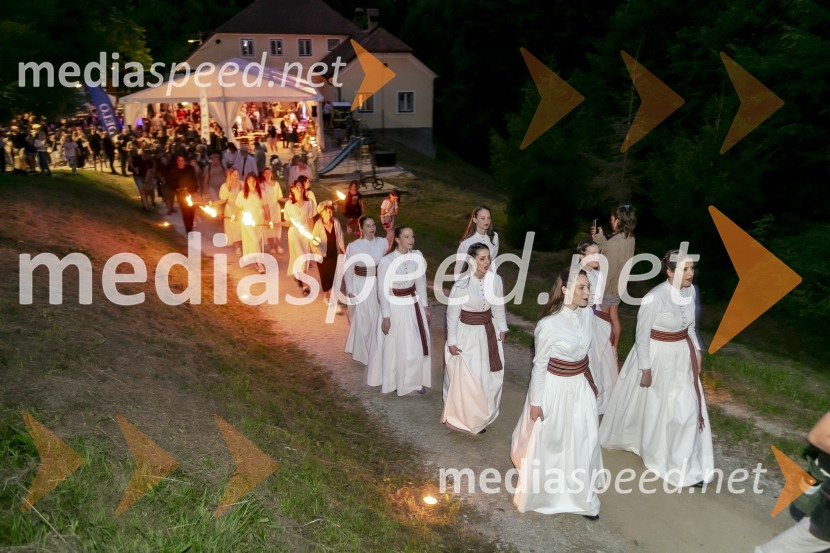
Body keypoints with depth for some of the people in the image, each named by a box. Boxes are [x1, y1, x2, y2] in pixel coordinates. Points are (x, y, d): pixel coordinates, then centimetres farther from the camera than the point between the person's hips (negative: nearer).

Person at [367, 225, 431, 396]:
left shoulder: (417, 256, -5)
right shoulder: (386, 261, -19)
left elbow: (421, 283, 6)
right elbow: (383, 290, -13)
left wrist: (425, 306, 8)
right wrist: (386, 316, -12)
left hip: (413, 304, 5)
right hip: (394, 306, -5)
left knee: (416, 345, 12)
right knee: (393, 345, 9)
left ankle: (413, 382, 30)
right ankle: (388, 381, 28)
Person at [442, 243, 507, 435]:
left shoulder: (495, 280, -10)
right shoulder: (461, 284, -22)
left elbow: (498, 306, 7)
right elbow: (452, 314, -12)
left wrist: (502, 328, 11)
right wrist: (452, 341, -9)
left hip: (488, 333, 5)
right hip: (467, 334, -5)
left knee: (490, 376, 15)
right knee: (466, 379, 5)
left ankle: (483, 414, 38)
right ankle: (464, 418, 28)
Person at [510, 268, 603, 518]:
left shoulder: (587, 314, -6)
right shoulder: (549, 325, -24)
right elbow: (539, 365, -14)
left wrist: (590, 382, 17)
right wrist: (535, 402, -9)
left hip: (581, 386, 5)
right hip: (555, 387, -5)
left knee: (583, 442, 14)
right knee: (548, 441, 13)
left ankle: (582, 497, 34)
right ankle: (537, 492, 38)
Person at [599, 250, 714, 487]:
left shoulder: (690, 291, -5)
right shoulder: (655, 298, -25)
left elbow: (689, 326, 11)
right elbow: (642, 337, -18)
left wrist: (696, 351, 5)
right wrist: (646, 370, -15)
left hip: (682, 355, 6)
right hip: (657, 356, -6)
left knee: (687, 406, 13)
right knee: (651, 405, 11)